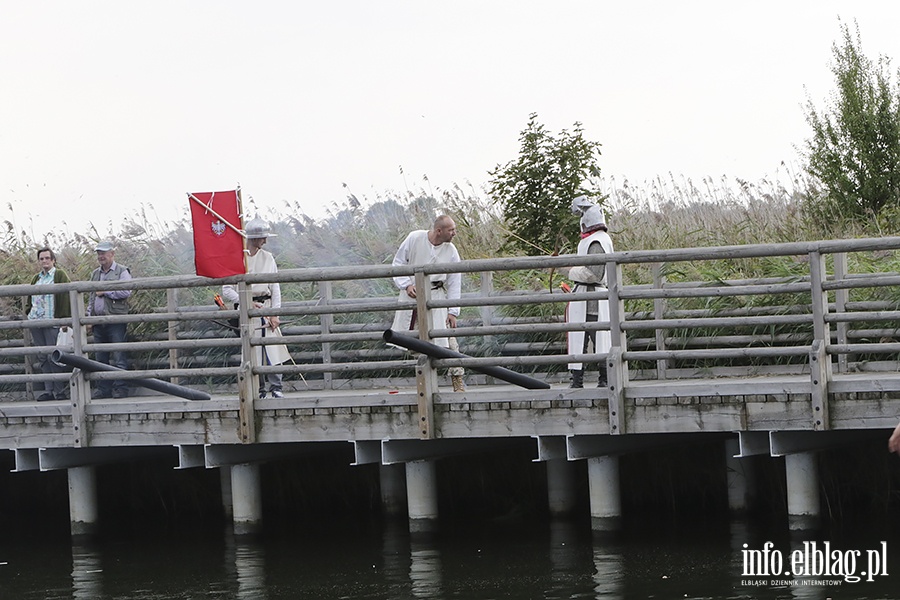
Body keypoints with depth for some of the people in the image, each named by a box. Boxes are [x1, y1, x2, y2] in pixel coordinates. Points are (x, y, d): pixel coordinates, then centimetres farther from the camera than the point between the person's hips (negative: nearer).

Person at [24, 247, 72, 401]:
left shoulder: (60, 275, -1)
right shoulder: (37, 278, 18)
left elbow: (66, 298, -8)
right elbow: (29, 297, 30)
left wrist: (64, 319, -15)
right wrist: (28, 312, 14)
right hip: (36, 322, 7)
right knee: (42, 358, 6)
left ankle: (60, 391, -1)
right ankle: (49, 390, 10)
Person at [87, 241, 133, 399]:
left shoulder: (122, 271, 0)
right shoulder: (95, 274, 20)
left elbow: (126, 292, -13)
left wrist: (105, 292, -8)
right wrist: (89, 316, 16)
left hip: (115, 319, -6)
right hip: (98, 320, 7)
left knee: (118, 357, -8)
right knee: (101, 358, 7)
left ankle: (120, 388, -6)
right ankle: (103, 389, 11)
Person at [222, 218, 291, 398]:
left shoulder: (267, 258, 10)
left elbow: (275, 288, 9)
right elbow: (227, 291, -1)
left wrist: (274, 314, -1)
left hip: (266, 308, 2)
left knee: (273, 348, -8)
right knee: (251, 351, -3)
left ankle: (276, 387, -5)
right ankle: (258, 390, 3)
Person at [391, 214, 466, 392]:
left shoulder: (451, 251, -3)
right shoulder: (414, 239, -8)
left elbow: (454, 283, 1)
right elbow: (398, 263, 1)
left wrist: (452, 311, -4)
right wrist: (406, 284, -14)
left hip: (436, 294, 0)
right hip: (411, 292, 0)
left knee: (447, 336, -10)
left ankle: (458, 379, -2)